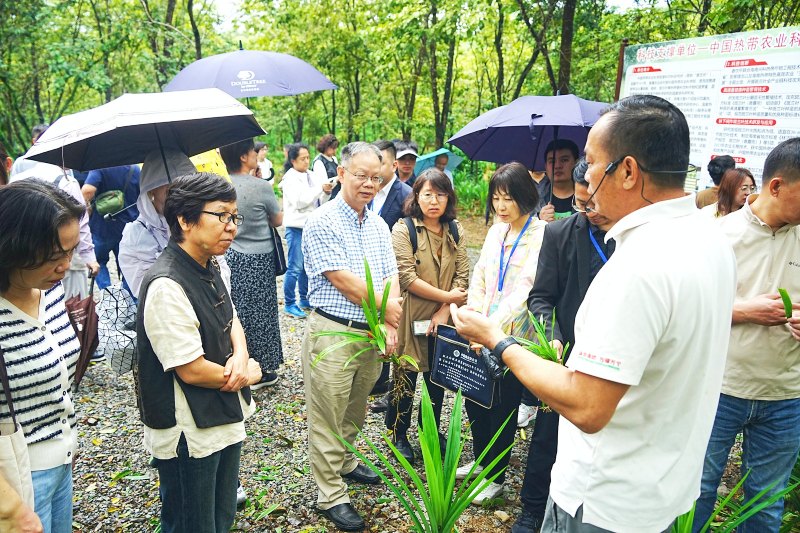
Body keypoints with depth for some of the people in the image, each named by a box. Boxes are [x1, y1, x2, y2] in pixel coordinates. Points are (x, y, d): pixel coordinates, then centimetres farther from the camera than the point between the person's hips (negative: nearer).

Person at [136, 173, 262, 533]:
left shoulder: (210, 268, 3)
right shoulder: (166, 286, -26)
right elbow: (191, 370, -25)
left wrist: (240, 355, -9)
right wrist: (247, 374, -9)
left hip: (225, 419, 9)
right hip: (189, 436, -8)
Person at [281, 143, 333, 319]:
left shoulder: (312, 176, 10)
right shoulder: (290, 178, -7)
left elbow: (320, 202, 13)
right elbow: (299, 201, -18)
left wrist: (327, 193, -6)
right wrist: (320, 188, -19)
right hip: (297, 227, -7)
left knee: (307, 266, 15)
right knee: (295, 268, -4)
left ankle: (304, 300, 28)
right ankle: (289, 304, 7)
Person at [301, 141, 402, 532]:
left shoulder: (379, 225, 10)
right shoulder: (322, 222, -13)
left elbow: (390, 279, 6)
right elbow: (342, 280, -18)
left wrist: (390, 326, -7)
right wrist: (385, 308, -8)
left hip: (372, 334, 7)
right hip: (333, 334, -7)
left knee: (355, 411, 22)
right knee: (327, 419, 5)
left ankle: (344, 462, 44)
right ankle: (330, 496, 19)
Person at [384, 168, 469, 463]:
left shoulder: (455, 231, 3)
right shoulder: (403, 230, -10)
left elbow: (462, 276, -1)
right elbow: (407, 278, -18)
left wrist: (444, 311, -13)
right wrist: (446, 296, -15)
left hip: (444, 320, 4)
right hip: (411, 318, -4)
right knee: (406, 377, 9)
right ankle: (398, 434, 30)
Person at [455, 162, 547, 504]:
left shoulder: (541, 235, -15)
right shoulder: (496, 231, 6)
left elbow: (525, 289, -24)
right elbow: (479, 279, 8)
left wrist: (490, 327, -31)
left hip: (514, 336, -6)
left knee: (503, 408, 9)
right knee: (473, 398, 17)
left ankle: (495, 476, 30)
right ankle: (481, 460, 41)